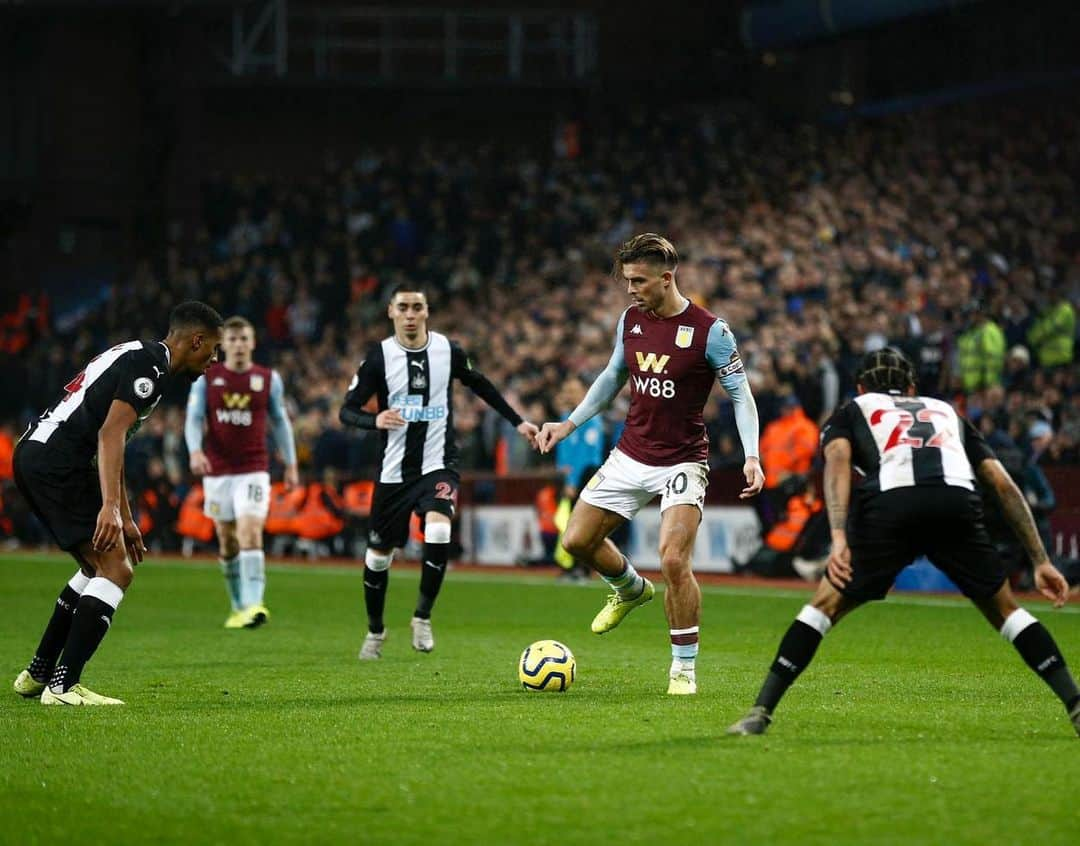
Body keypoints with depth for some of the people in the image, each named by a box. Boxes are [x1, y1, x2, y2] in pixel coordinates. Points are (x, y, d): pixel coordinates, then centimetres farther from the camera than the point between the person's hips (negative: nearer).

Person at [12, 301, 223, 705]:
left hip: (33, 452, 11)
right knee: (116, 571, -12)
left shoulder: (137, 355, 24)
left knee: (100, 566, 22)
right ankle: (64, 686, -16)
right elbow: (110, 434, -21)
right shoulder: (149, 364, -9)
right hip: (58, 462, -11)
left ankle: (38, 673, 26)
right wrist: (110, 507, -28)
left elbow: (110, 443, 30)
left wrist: (125, 518, 33)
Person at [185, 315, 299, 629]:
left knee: (250, 533, -18)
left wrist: (291, 465, 12)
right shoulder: (206, 378, 2)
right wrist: (195, 450, -21)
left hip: (254, 470, -2)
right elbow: (193, 419, -2)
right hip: (217, 471, 2)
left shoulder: (268, 379, 3)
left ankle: (253, 605, -26)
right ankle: (238, 606, 23)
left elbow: (280, 421, 12)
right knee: (227, 542, 9)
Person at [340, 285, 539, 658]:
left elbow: (479, 385, 18)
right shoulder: (379, 356, -6)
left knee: (438, 532, -27)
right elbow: (347, 410, -6)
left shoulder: (448, 351, -1)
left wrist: (518, 421, 19)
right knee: (379, 554, 8)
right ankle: (375, 630, 32)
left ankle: (423, 617, -9)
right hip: (394, 469, 0)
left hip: (438, 463, 0)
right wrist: (375, 420, -28)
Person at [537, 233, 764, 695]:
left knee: (674, 561, -18)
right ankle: (631, 589, 37)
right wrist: (570, 423, 14)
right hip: (630, 455, 6)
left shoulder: (710, 331, -15)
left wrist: (751, 457, -21)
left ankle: (684, 668, -3)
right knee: (578, 541, 5)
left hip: (682, 462, -6)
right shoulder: (630, 320, 2)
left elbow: (740, 394, -10)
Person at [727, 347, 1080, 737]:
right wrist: (1041, 561, 30)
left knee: (826, 605, 15)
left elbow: (838, 461, 9)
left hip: (890, 504, -2)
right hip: (957, 503, 2)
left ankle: (760, 712, 10)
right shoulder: (947, 411, 40)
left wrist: (838, 540, -4)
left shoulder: (851, 412, 33)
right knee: (1004, 609, 21)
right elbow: (1004, 486, 30)